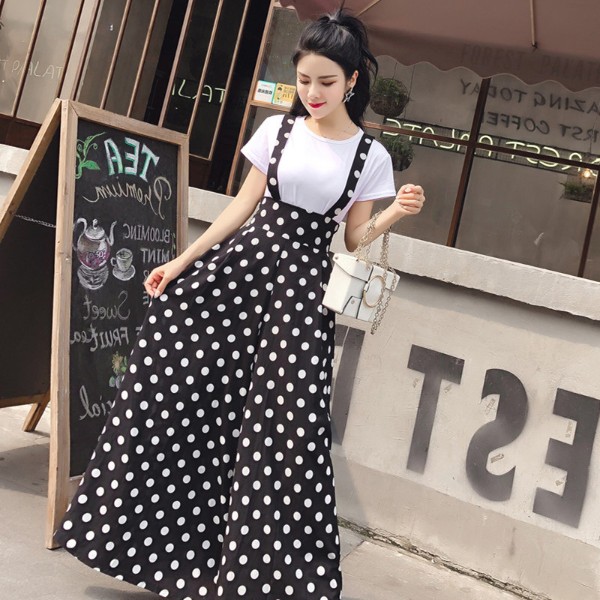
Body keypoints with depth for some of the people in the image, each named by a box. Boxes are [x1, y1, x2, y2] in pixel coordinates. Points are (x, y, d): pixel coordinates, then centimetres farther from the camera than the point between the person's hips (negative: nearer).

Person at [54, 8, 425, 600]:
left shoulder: (370, 156, 4)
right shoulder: (278, 129, 9)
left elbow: (354, 242, 7)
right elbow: (243, 205, 11)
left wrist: (394, 214, -11)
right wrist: (181, 261, 8)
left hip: (303, 285, -2)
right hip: (243, 262, 2)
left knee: (283, 429, -6)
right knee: (175, 393, -5)